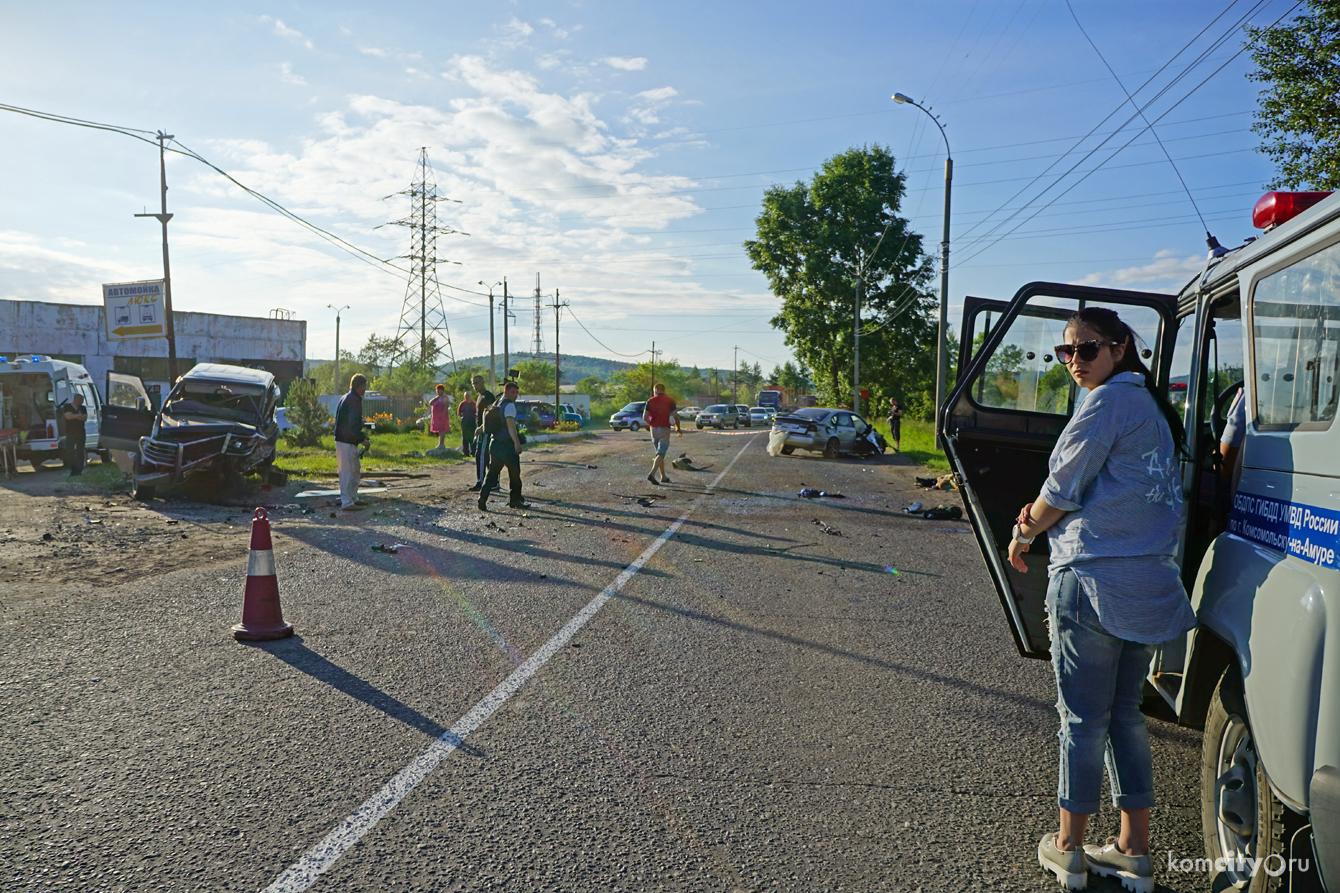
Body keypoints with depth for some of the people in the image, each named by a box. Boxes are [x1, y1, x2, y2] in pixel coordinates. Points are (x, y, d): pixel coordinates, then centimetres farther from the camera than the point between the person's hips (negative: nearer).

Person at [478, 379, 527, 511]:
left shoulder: (497, 405, 16)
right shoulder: (509, 405, -11)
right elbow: (510, 424, -23)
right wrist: (517, 442, -29)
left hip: (494, 443, 8)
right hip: (507, 444, -8)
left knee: (492, 473, 9)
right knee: (514, 473, 6)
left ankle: (482, 498, -3)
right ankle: (515, 500, 13)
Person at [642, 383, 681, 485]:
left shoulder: (650, 401, 4)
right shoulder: (669, 401, 0)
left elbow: (645, 417, -1)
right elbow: (675, 416, -5)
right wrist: (678, 428, 9)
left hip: (653, 429, 3)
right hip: (664, 429, -3)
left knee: (660, 453, 15)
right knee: (661, 454, -8)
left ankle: (663, 477, 18)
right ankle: (652, 474, -25)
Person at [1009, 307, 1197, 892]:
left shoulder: (1109, 399, -11)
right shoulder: (1153, 406, 18)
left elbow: (1063, 486, -10)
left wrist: (1023, 533, 7)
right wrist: (1043, 515, 6)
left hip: (1094, 579, -9)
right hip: (1148, 582, 9)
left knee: (1083, 718, 2)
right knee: (1125, 715, 16)